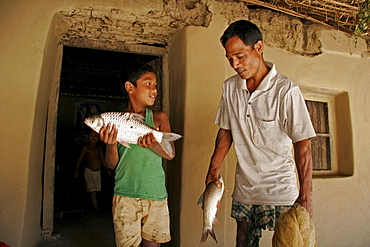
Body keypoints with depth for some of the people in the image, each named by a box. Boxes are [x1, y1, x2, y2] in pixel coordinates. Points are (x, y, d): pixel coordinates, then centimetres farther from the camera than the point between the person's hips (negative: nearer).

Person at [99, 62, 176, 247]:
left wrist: (152, 145, -26)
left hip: (156, 193, 1)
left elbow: (170, 154, -6)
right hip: (125, 195, 0)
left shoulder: (159, 118, 3)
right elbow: (112, 164, 2)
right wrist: (111, 145, -19)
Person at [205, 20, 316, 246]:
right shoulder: (229, 87, 2)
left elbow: (302, 143, -12)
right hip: (243, 189, 5)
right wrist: (214, 168, 3)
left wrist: (306, 194, -14)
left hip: (279, 190, -4)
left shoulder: (286, 90, -13)